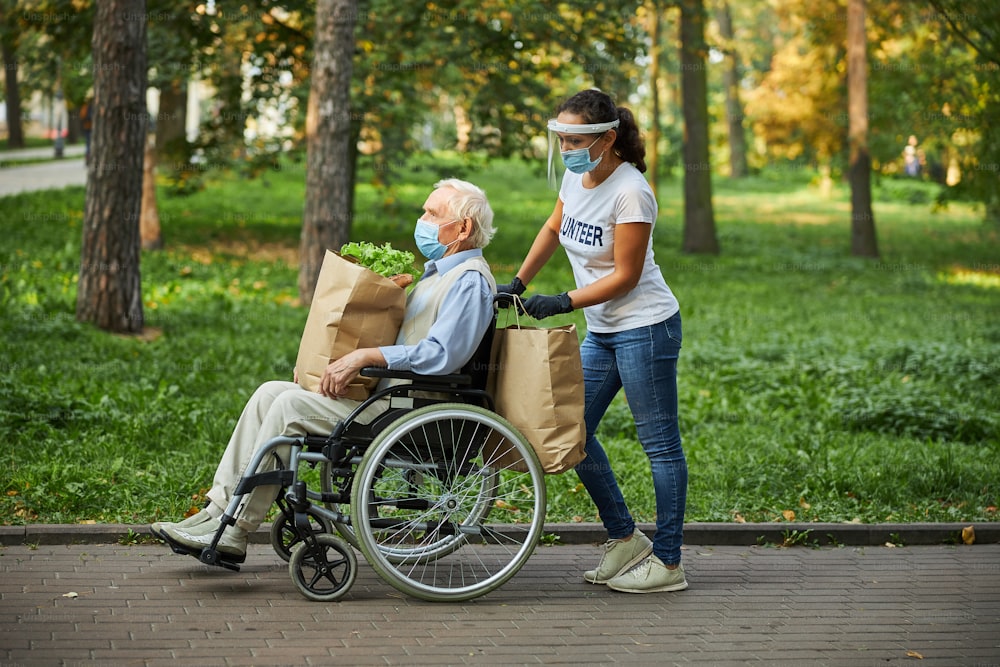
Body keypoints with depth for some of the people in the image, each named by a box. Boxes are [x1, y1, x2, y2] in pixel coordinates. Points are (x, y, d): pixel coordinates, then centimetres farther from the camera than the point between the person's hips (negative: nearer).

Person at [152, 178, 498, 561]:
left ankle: (233, 532, -17)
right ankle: (219, 509, -3)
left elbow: (440, 355, -25)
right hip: (383, 393, 10)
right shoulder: (437, 272, 22)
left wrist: (364, 356, -25)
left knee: (291, 405, -20)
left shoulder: (470, 281, -11)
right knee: (270, 393, 0)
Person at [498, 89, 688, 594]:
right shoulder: (576, 177, 5)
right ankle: (624, 538, 20)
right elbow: (553, 229, 24)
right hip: (601, 330, 9)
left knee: (660, 443, -2)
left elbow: (625, 276, -18)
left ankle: (667, 562, 4)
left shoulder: (629, 192, -19)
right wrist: (517, 284, 17)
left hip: (644, 327, -9)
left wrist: (561, 303, -18)